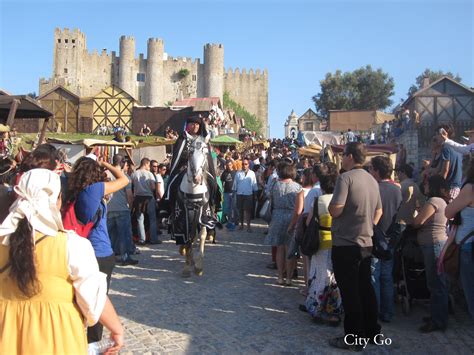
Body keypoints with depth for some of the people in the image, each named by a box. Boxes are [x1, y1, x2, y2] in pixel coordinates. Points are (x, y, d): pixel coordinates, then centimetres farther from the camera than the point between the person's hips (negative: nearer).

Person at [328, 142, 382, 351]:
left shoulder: (346, 177, -15)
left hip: (345, 244, -7)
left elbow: (335, 210, -22)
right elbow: (378, 211, 16)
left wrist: (331, 204, -1)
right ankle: (372, 331, 27)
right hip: (366, 243, 7)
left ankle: (353, 338, 10)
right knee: (365, 288, 17)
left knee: (350, 291, 1)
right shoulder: (372, 180, 9)